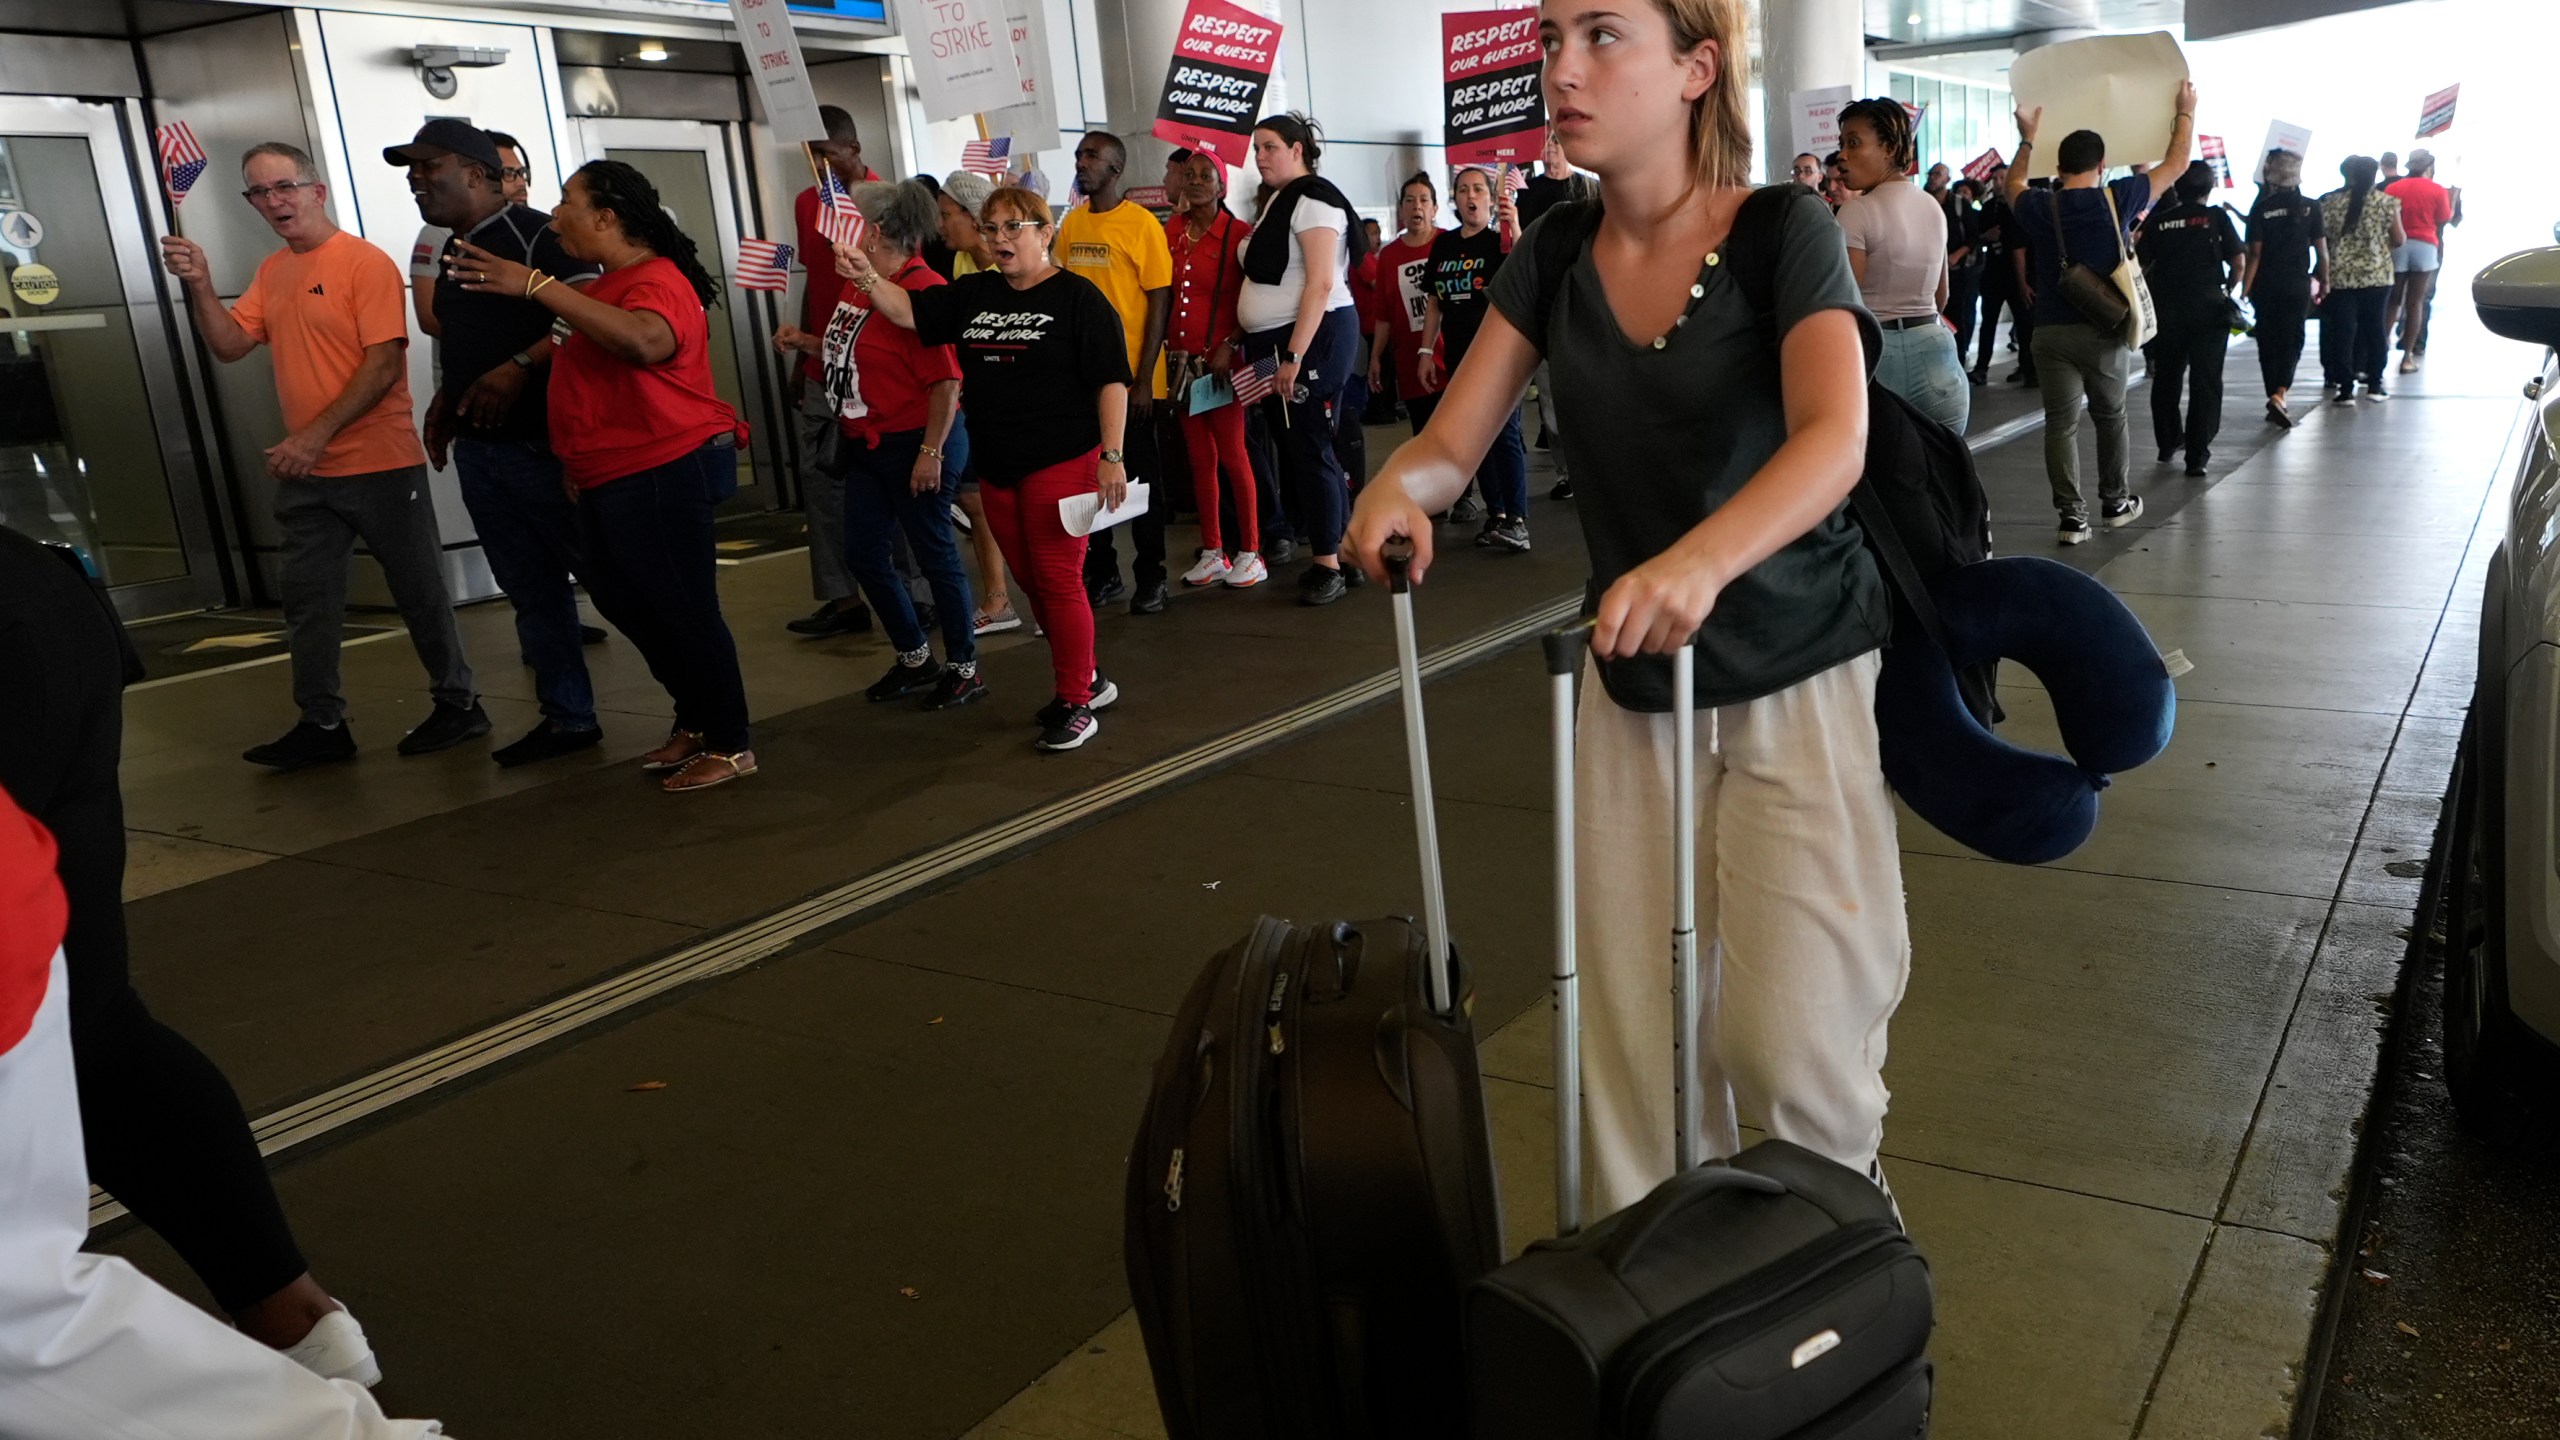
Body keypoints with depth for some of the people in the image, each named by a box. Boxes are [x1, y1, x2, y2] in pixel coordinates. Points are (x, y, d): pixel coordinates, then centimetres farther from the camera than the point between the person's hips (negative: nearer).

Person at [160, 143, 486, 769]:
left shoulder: (366, 263, -10)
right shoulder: (271, 272, 13)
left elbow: (384, 365, -18)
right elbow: (230, 344, 8)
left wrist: (317, 435, -21)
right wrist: (199, 285, -7)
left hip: (380, 465, -7)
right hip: (305, 474, 7)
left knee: (419, 593, 4)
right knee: (309, 604, 10)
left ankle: (457, 704, 18)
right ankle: (322, 724, 19)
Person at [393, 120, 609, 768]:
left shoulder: (534, 233, -11)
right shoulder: (451, 251, 17)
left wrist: (520, 366, -27)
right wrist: (445, 399, 15)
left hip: (542, 442, -9)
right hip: (478, 449, 9)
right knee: (531, 589, 11)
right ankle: (568, 717, 18)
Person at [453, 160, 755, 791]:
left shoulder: (656, 281, -16)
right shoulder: (609, 287, 17)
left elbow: (644, 341, -39)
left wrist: (535, 285, -36)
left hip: (664, 471, -11)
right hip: (612, 479, 11)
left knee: (683, 609, -5)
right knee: (625, 601, 18)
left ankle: (730, 745, 6)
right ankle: (696, 720, 30)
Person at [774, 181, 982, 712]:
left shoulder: (922, 288, -21)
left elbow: (947, 380, -24)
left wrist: (931, 452, -24)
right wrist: (805, 343, 9)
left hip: (915, 443, -10)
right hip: (868, 444, 10)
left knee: (935, 555, 2)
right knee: (864, 554, 14)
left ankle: (964, 670, 17)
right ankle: (914, 658, 30)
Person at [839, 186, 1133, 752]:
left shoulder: (1078, 297, -6)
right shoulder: (974, 294, 12)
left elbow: (1111, 381, -9)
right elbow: (909, 310, 6)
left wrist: (1112, 457, -15)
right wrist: (867, 278, -13)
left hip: (1062, 462, -7)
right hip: (997, 466, 7)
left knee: (1058, 579, -6)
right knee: (1031, 580, 12)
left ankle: (1076, 704, 4)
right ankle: (1086, 678, 27)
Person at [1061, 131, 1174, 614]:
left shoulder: (1142, 223, -7)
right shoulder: (1071, 224, 8)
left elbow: (1159, 303, -8)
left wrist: (1144, 379, -13)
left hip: (1131, 375, -5)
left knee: (1141, 477, 4)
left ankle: (1150, 578, 14)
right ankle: (1102, 574, 21)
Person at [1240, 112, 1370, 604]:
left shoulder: (1313, 199, -11)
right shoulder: (1276, 202, 17)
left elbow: (1321, 283, -19)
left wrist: (1294, 356, -23)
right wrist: (1247, 345, 13)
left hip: (1315, 337, -10)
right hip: (1276, 342, 10)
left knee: (1309, 450, -7)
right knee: (1297, 450, 11)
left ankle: (1329, 566, 0)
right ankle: (1343, 552, 20)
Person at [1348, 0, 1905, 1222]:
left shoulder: (1783, 232, -12)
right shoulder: (1554, 259, 1)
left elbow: (1834, 439, -27)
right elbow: (1451, 442, -2)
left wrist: (1701, 560, -46)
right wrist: (1398, 487, -26)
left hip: (1801, 682, -3)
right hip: (1632, 688, 4)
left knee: (1787, 1041, -6)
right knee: (1631, 1040, 4)